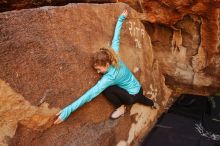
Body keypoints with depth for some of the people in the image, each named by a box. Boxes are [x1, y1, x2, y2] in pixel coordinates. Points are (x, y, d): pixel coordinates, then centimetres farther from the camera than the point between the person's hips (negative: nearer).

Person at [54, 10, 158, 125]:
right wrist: (121, 19, 4)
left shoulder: (110, 76, -36)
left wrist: (68, 110, -47)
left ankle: (120, 108, 0)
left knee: (106, 88, -25)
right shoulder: (114, 56, -18)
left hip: (132, 96, -8)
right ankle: (152, 104, 74)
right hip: (137, 89, 8)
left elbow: (91, 93, -44)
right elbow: (116, 38, -8)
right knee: (138, 98, 42)